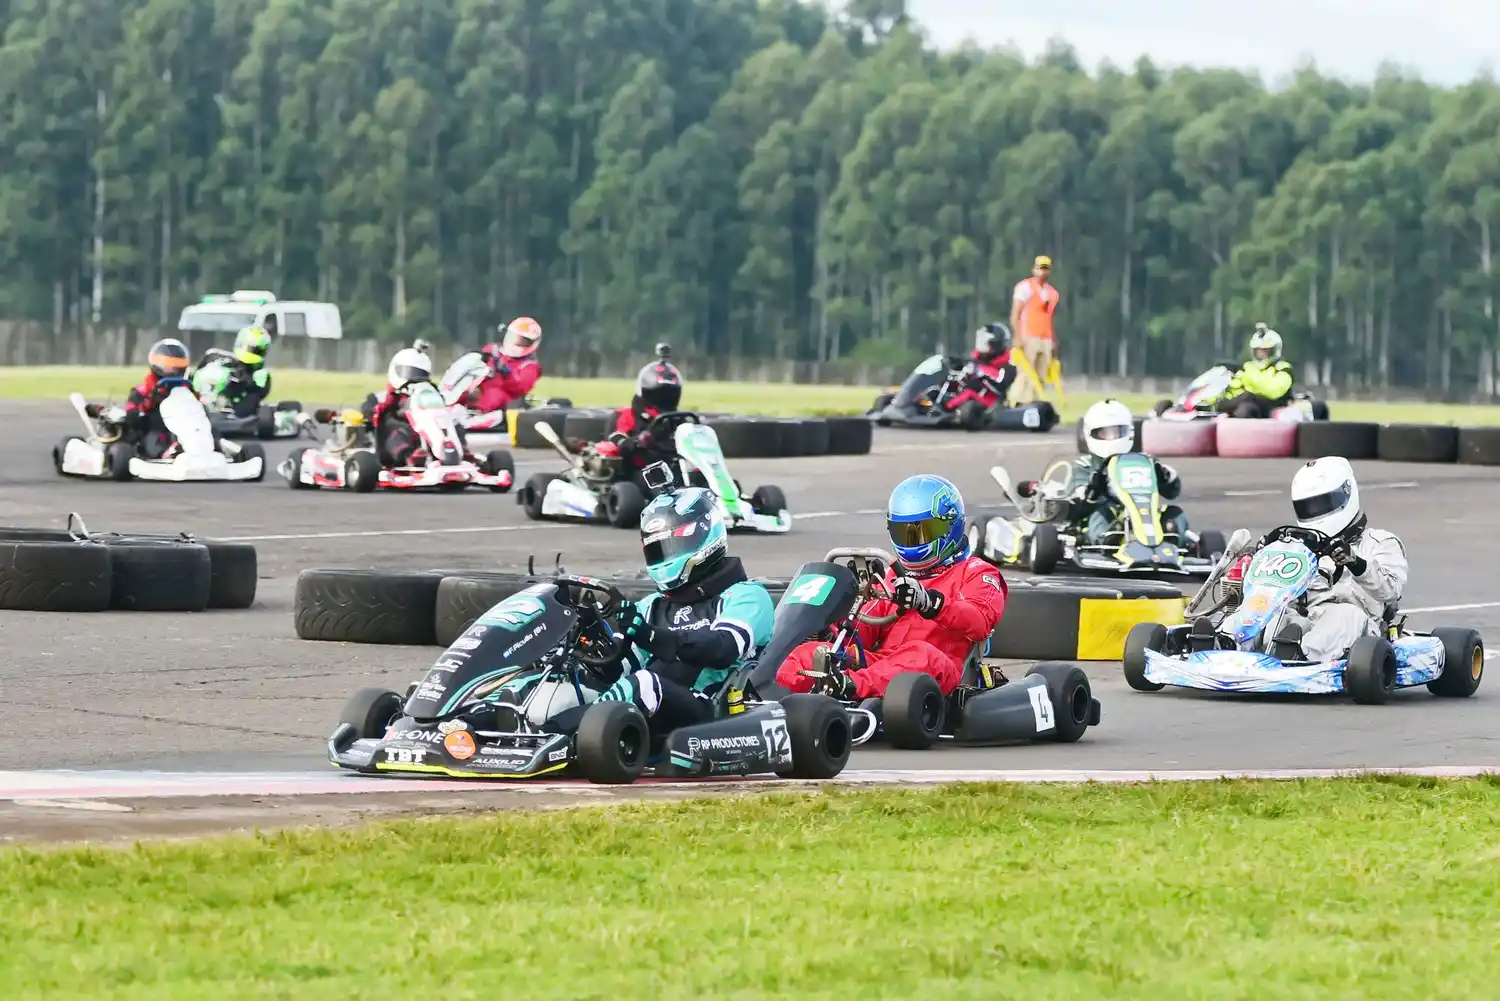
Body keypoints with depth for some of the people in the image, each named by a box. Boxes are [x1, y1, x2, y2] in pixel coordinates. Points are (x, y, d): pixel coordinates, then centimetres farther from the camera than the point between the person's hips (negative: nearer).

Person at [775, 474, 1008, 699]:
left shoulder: (973, 573, 16)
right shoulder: (893, 578, 33)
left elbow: (979, 622, -7)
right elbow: (865, 633, 23)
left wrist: (929, 601, -25)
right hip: (878, 663, 5)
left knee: (920, 654, -40)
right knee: (809, 653, -17)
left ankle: (850, 686, -64)